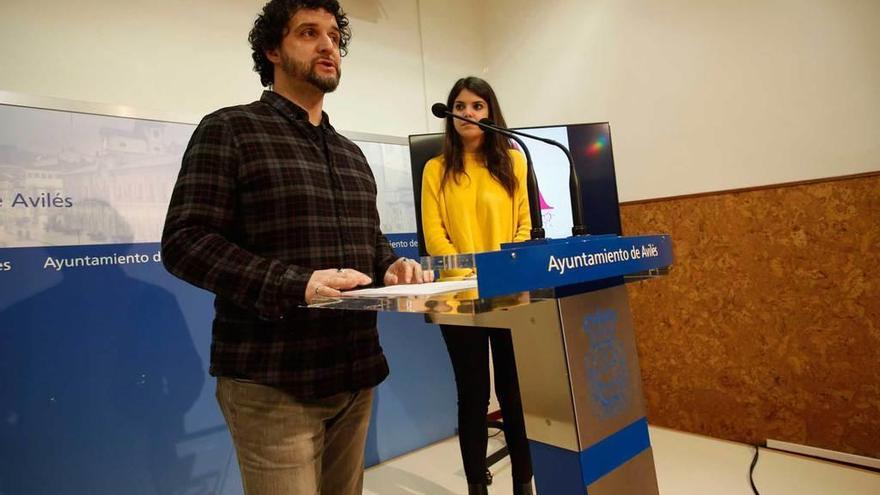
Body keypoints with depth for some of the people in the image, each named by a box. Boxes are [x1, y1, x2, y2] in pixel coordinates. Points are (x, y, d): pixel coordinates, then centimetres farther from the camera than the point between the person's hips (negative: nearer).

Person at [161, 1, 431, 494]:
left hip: (354, 376, 7)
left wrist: (390, 267, -5)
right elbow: (185, 241, -12)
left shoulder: (351, 153, 17)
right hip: (273, 384, -6)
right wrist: (294, 285, -25)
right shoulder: (230, 130, -4)